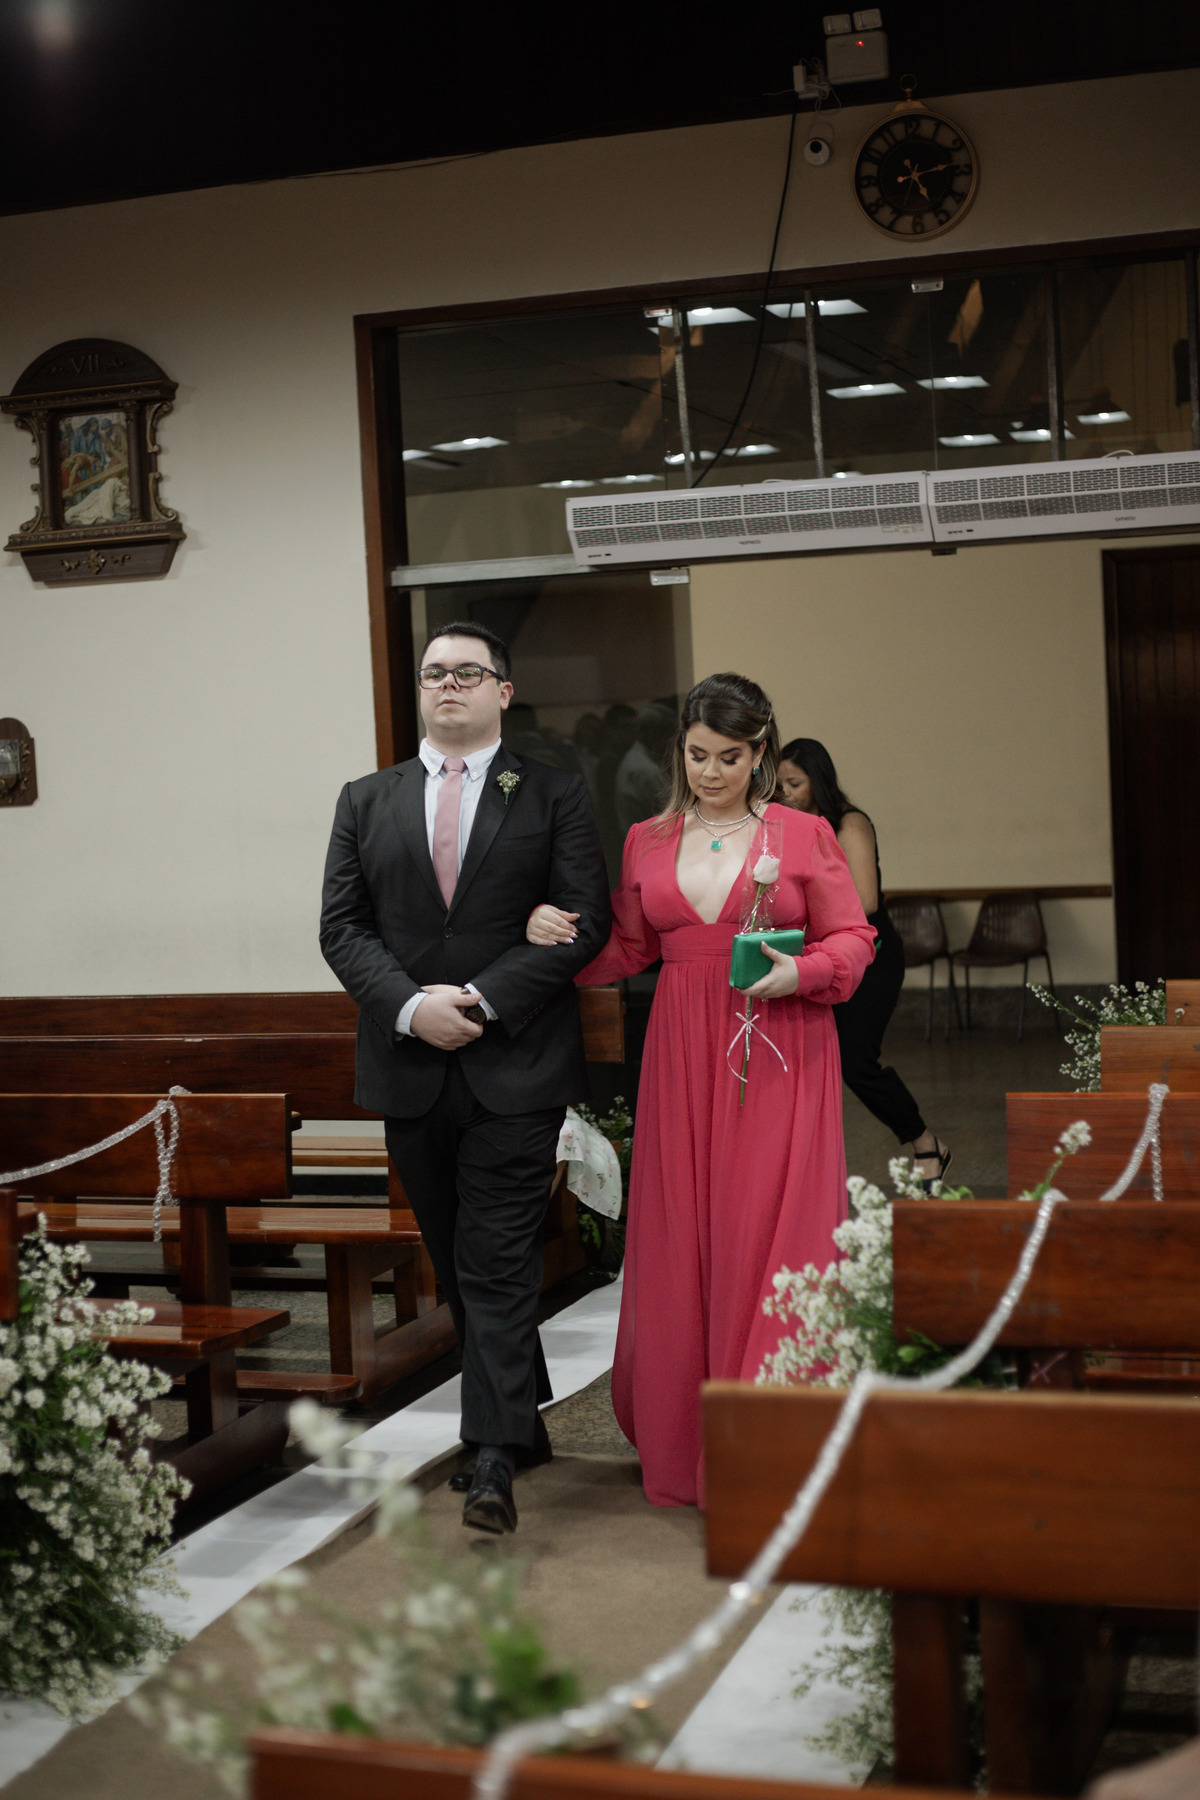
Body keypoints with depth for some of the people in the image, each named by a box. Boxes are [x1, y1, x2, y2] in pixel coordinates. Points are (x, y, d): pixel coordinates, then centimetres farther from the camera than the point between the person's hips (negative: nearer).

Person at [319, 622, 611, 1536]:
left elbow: (586, 919, -5)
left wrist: (484, 999, -15)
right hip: (410, 1068, 4)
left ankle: (495, 1459, -6)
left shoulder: (554, 794, 2)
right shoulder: (366, 801, 11)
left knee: (498, 1264, -7)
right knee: (458, 1265, 13)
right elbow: (343, 926, 4)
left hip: (516, 1066, -4)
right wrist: (411, 1005, -12)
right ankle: (524, 1419, 28)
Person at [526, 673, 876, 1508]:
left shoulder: (805, 836, 2)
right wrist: (560, 935, -1)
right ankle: (687, 1442, 19)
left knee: (769, 1242, -5)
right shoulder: (647, 841, 11)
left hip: (779, 1060, -3)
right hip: (683, 1060, 3)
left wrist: (800, 973, -16)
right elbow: (629, 948, 16)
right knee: (681, 1244, 4)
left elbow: (853, 938, 2)